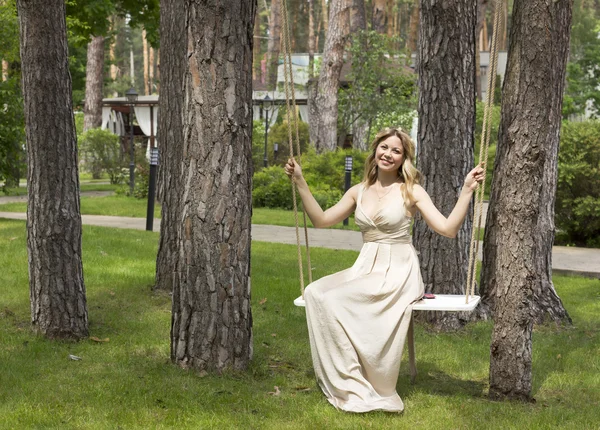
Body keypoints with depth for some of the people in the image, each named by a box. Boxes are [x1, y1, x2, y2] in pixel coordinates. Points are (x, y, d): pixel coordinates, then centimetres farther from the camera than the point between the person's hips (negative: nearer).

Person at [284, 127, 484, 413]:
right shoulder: (358, 192, 12)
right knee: (316, 292, -22)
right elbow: (321, 220, 12)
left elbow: (448, 229, -8)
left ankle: (365, 390, -16)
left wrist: (467, 191, -17)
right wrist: (300, 182, 9)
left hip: (399, 271, -5)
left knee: (335, 300, -27)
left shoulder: (411, 191, -1)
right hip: (365, 268, 5)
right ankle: (350, 386, -21)